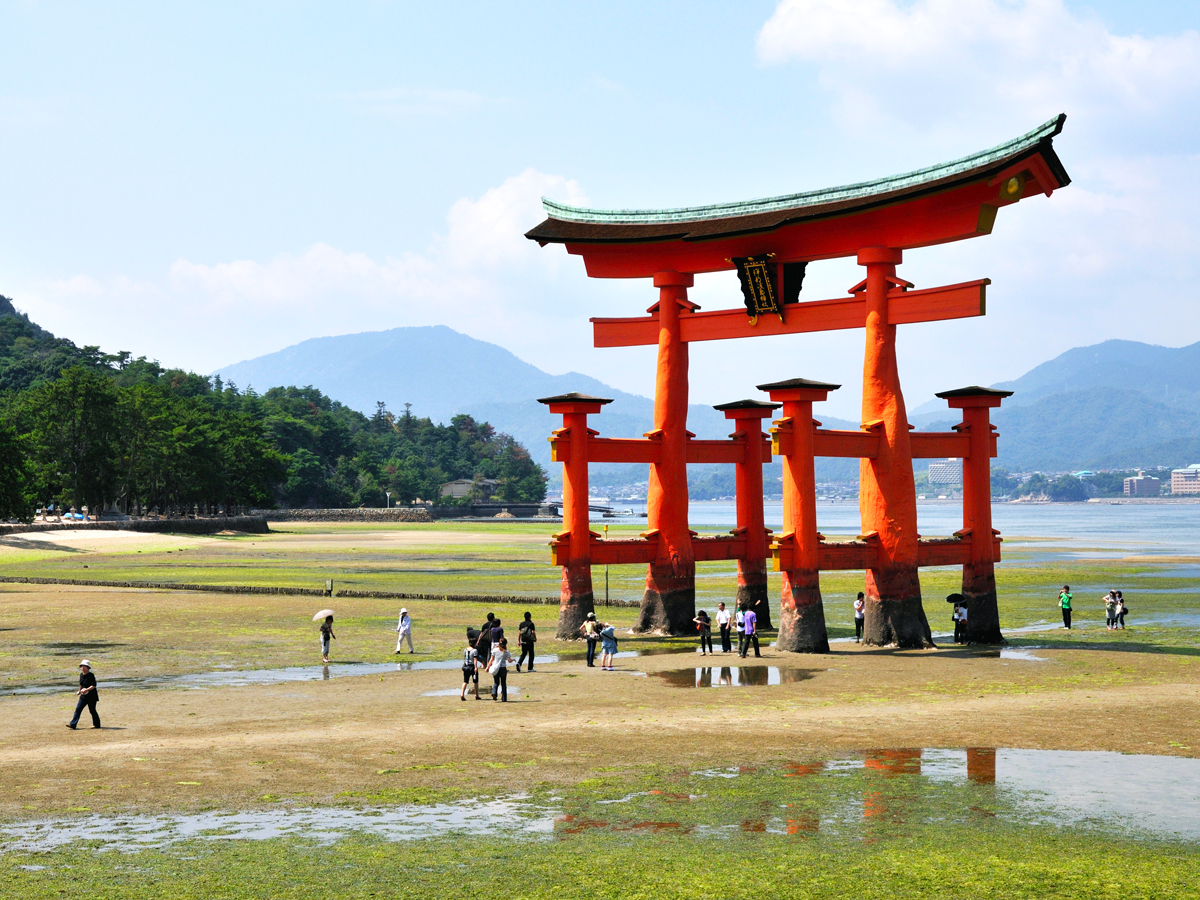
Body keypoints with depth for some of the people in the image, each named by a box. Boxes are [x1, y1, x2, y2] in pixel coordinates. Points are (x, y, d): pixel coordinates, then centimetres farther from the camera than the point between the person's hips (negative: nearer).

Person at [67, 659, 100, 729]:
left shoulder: (91, 676, -15)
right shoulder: (81, 675, 9)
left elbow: (93, 686, -22)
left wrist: (86, 690, -29)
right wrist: (79, 691, 30)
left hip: (91, 696, -7)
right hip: (83, 696, 7)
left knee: (92, 710, 2)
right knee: (78, 709, -1)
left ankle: (97, 724, 18)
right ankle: (73, 724, -2)